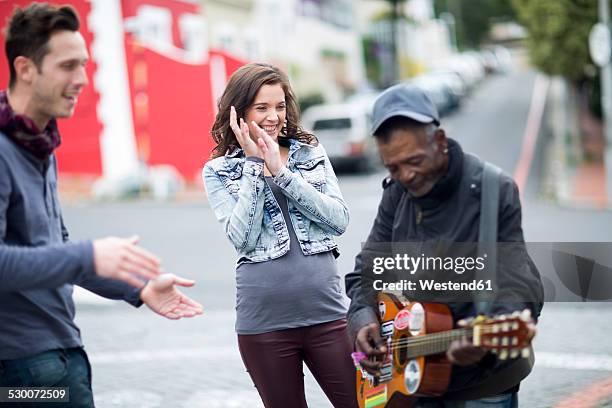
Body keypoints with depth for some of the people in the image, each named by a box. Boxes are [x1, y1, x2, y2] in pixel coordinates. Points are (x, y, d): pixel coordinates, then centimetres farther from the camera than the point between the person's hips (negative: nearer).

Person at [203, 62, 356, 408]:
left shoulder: (312, 154, 9)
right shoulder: (218, 171, 4)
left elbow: (339, 220, -4)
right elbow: (242, 238, -9)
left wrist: (281, 171, -10)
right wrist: (254, 164, -9)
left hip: (326, 312, 1)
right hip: (264, 322, -1)